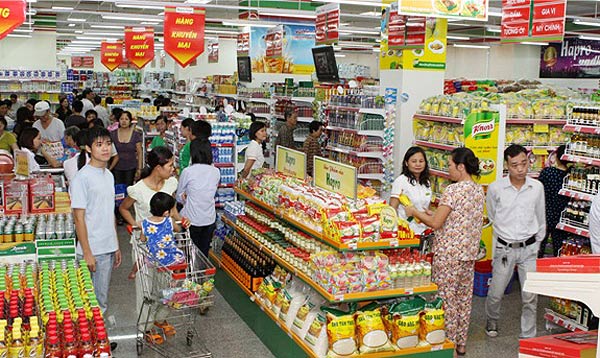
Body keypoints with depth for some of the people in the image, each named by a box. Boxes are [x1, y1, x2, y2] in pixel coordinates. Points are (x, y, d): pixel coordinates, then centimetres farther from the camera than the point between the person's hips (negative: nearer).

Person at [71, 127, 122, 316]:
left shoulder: (109, 175, 9)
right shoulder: (82, 178, -14)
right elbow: (79, 218, -15)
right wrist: (87, 253, -16)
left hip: (108, 248, 7)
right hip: (90, 250, -7)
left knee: (102, 300, 16)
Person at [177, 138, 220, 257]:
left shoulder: (188, 172, -14)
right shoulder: (216, 172, -4)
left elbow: (179, 197, -3)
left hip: (191, 220, -3)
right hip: (209, 220, 4)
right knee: (204, 253, 17)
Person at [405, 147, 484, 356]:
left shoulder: (453, 190, -17)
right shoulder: (479, 190, 7)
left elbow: (436, 223, -18)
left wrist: (415, 212, -3)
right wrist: (432, 213, 15)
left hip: (448, 252, -8)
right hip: (470, 252, 8)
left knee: (446, 298, 3)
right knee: (464, 298, 16)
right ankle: (461, 343, 28)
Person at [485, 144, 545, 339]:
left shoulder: (537, 187, -3)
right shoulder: (495, 188, -9)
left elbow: (541, 219, 10)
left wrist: (536, 244, 14)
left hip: (529, 249, 1)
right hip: (505, 248, -1)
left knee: (530, 297, 2)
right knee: (495, 294, 8)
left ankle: (528, 337, 18)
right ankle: (492, 320, 38)